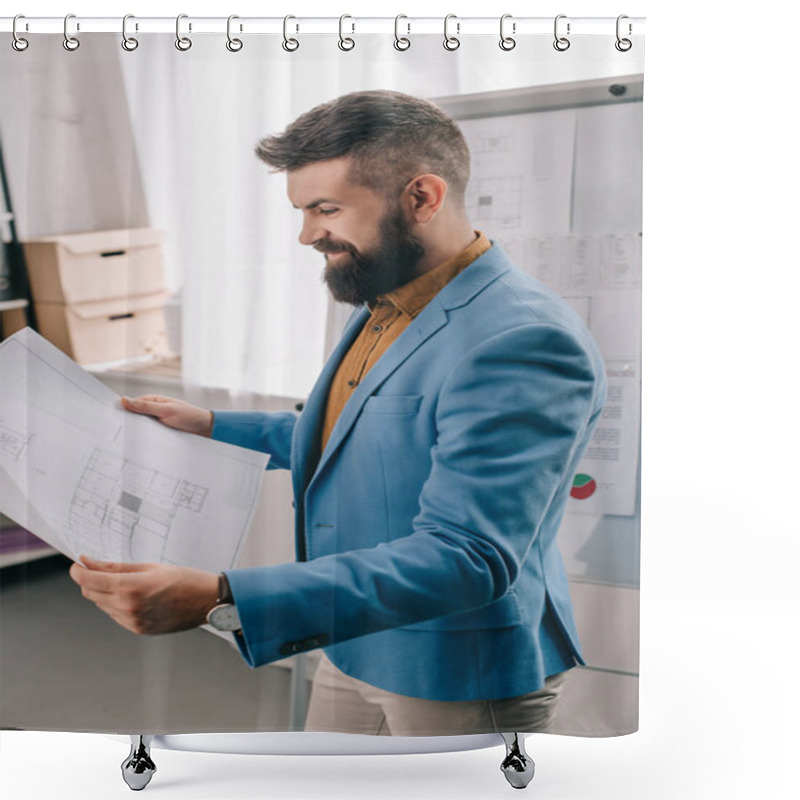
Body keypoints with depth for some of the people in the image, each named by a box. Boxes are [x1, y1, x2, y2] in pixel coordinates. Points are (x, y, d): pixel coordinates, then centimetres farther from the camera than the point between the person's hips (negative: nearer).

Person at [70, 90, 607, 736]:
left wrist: (220, 601, -40)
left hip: (461, 677, -8)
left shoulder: (524, 344, -27)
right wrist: (213, 426, 12)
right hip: (353, 650, 8)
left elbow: (465, 558, -34)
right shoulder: (385, 302, 4)